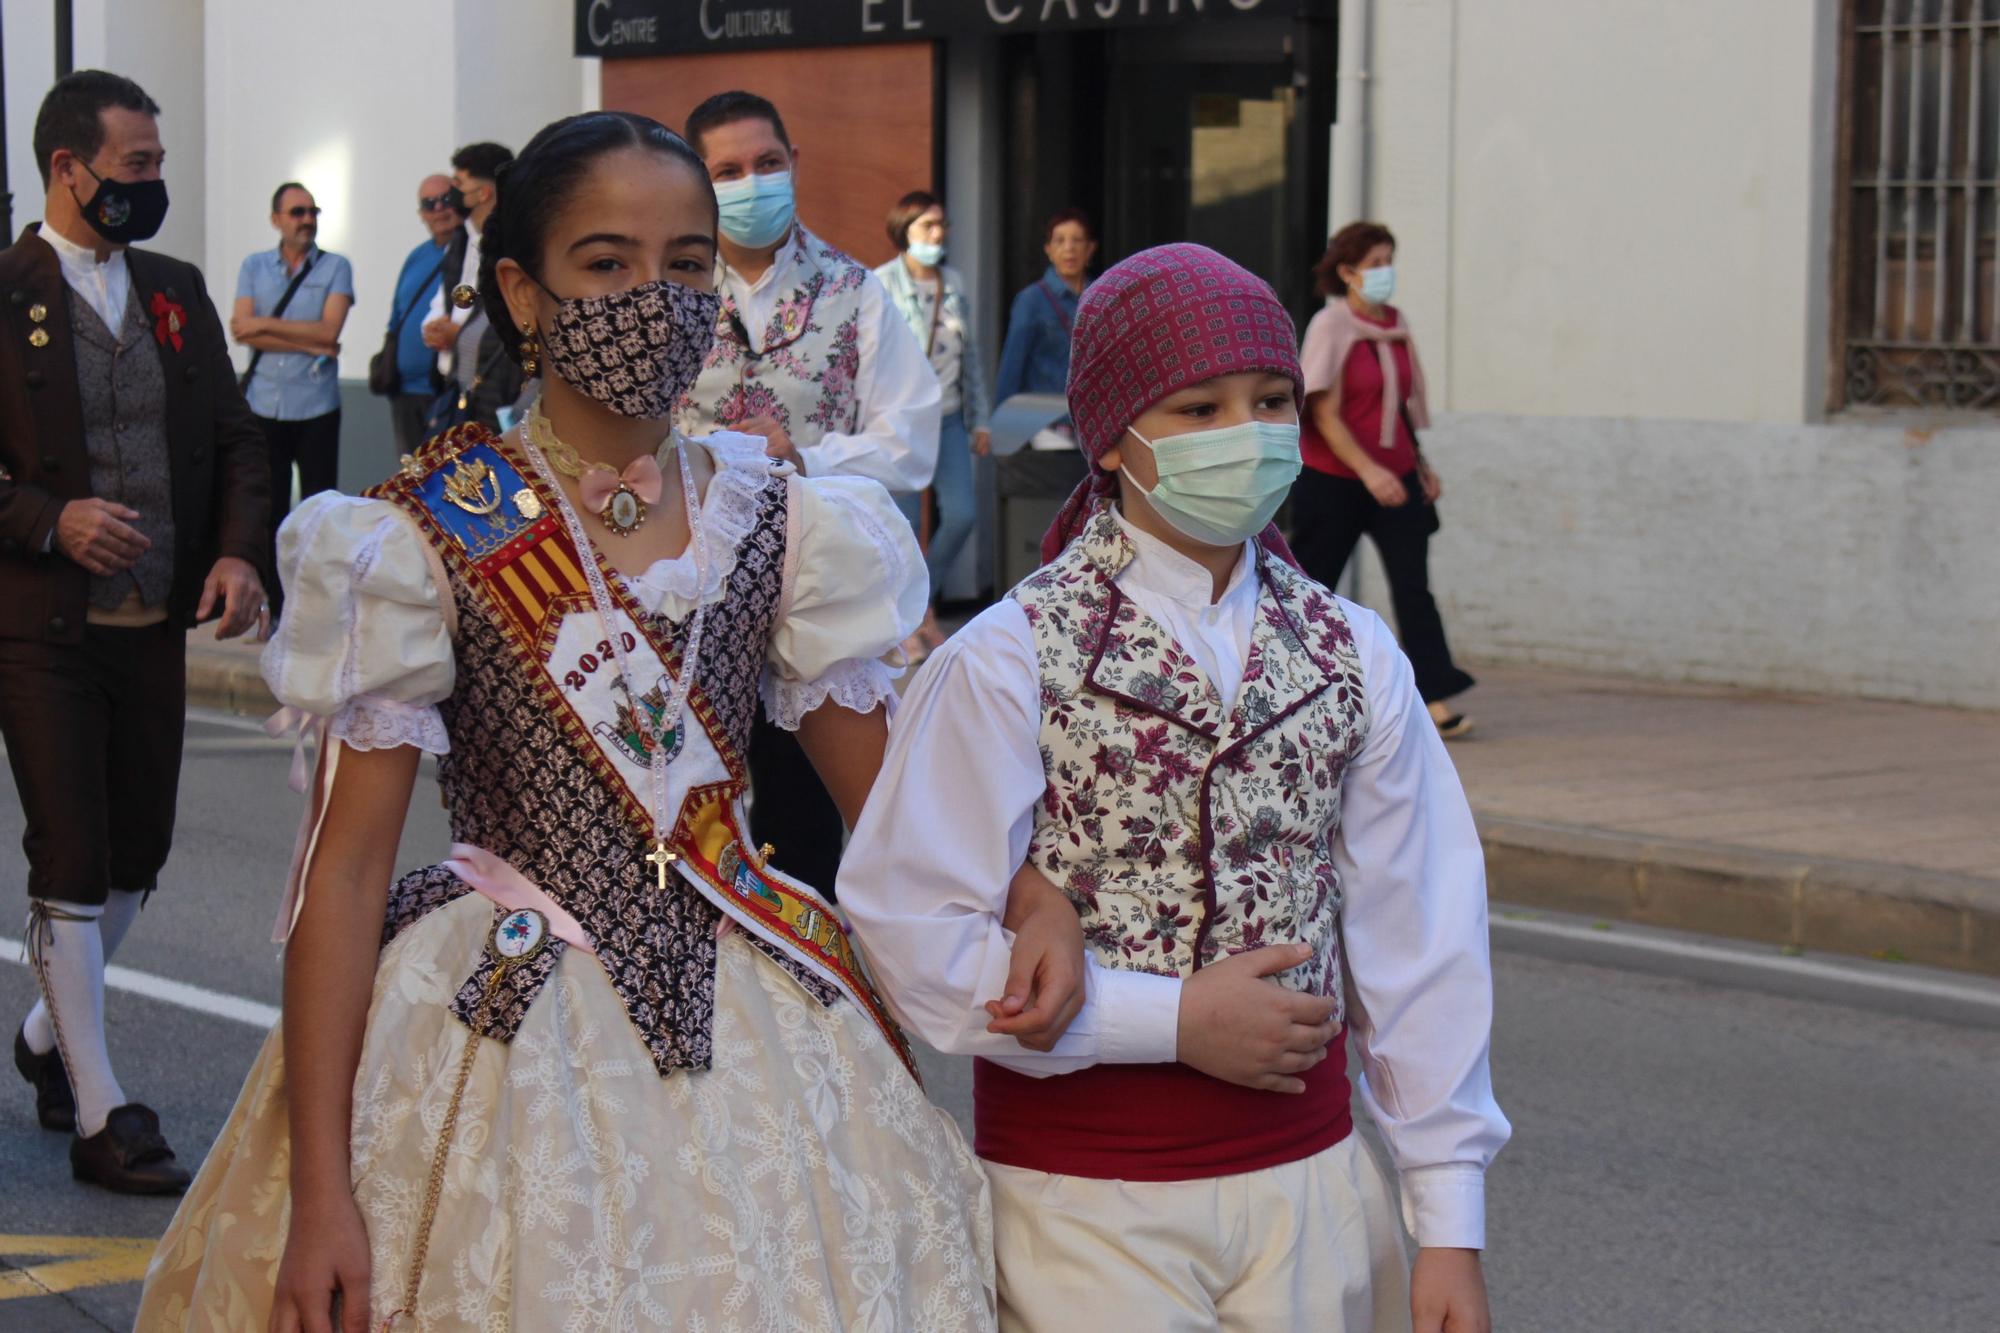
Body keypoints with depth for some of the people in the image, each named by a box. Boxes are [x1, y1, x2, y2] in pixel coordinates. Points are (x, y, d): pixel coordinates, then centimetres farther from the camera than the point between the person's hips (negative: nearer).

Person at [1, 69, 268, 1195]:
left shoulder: (179, 292, 10)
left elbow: (237, 436, 13)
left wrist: (240, 552, -2)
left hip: (157, 626, 6)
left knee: (138, 859, 13)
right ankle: (99, 1113, 2)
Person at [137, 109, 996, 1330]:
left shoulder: (783, 526, 2)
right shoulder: (427, 543, -8)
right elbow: (347, 869, -9)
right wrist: (318, 1191, -13)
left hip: (757, 1034, 3)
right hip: (507, 1044, -3)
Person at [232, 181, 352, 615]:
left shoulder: (335, 268, 3)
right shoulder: (254, 266, 8)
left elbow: (328, 330, -9)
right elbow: (241, 331, -5)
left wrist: (264, 324, -7)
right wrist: (308, 344, -11)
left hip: (316, 406, -1)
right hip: (263, 405, 1)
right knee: (269, 510, 3)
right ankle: (274, 606, 9)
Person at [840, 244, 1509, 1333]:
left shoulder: (1350, 658, 4)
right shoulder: (1008, 661, -9)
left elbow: (1417, 945, 4)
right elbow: (912, 936, -15)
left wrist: (1447, 1223, 2)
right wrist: (1174, 1020, -16)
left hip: (1309, 1193, 4)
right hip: (1084, 1203, -3)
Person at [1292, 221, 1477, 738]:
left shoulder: (1397, 325, 8)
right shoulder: (1330, 327, -10)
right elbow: (1324, 414, -16)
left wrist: (1420, 465, 18)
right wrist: (1368, 470, -24)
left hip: (1395, 476, 5)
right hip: (1332, 479, -5)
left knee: (1413, 586, -7)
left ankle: (1435, 703, -13)